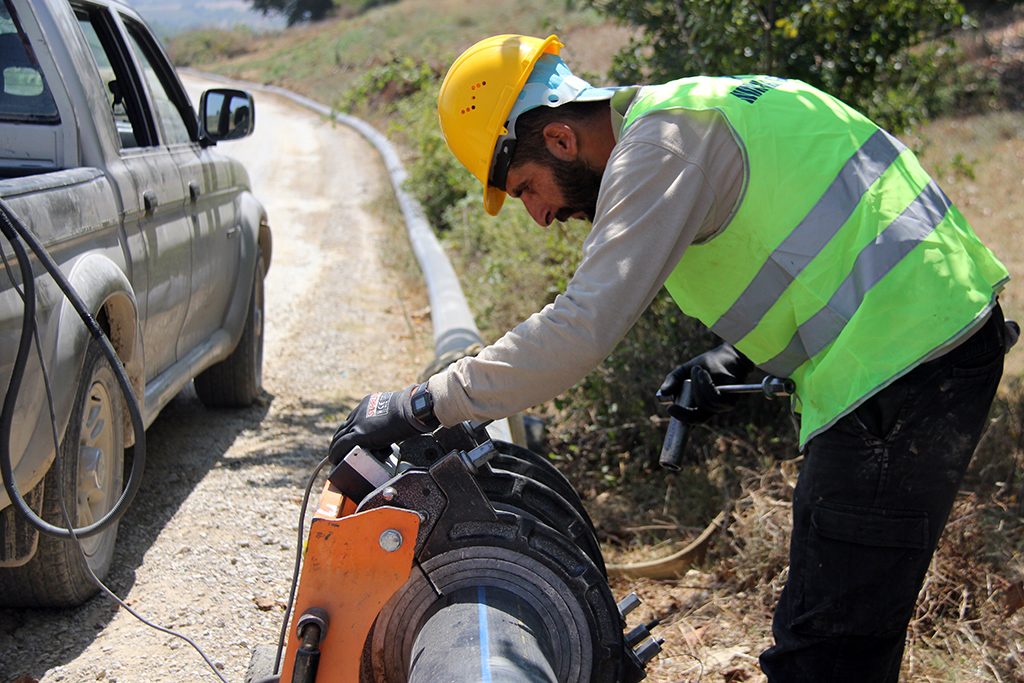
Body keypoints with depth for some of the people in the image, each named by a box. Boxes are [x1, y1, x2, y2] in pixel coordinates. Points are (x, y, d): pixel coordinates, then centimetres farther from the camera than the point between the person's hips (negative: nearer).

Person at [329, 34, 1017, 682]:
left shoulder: (662, 142, -13)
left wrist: (422, 404, -13)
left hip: (899, 373, -10)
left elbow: (579, 330, -20)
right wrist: (736, 357, 12)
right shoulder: (693, 110, 18)